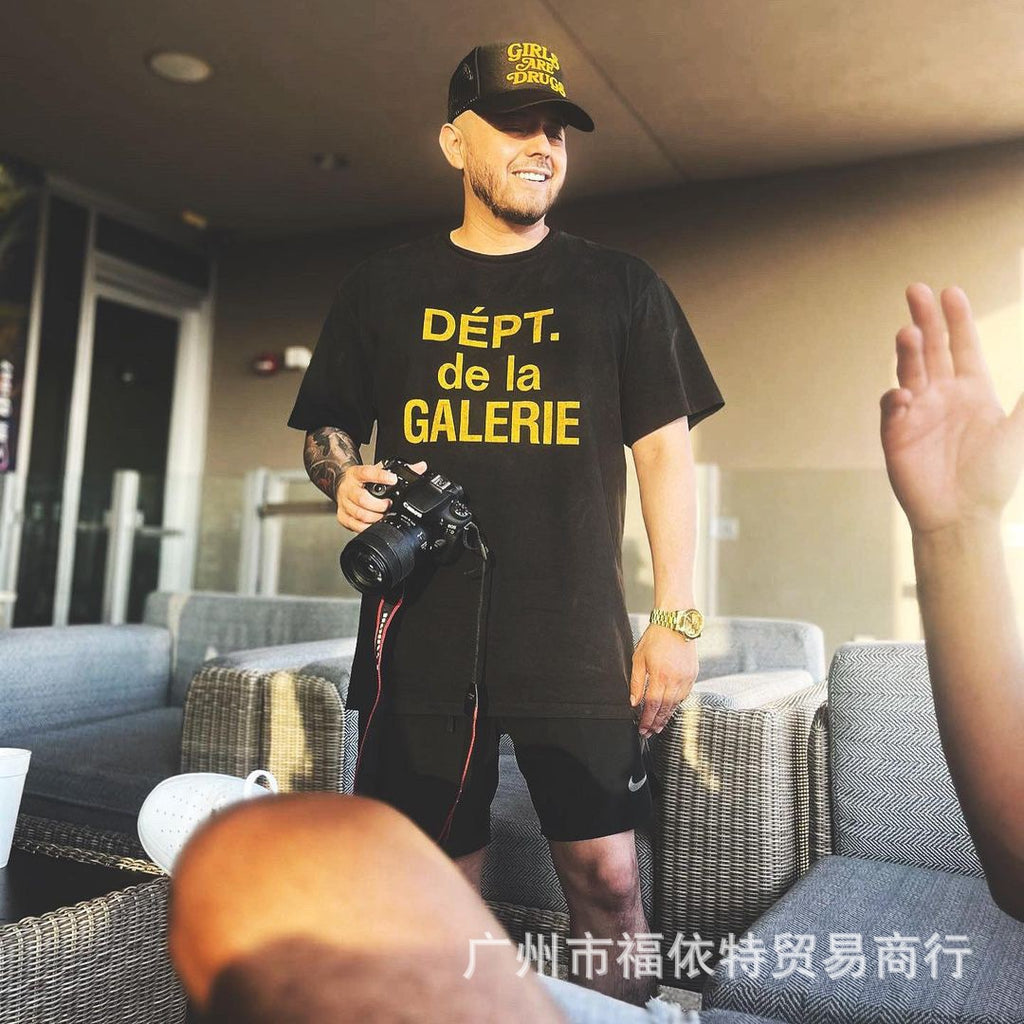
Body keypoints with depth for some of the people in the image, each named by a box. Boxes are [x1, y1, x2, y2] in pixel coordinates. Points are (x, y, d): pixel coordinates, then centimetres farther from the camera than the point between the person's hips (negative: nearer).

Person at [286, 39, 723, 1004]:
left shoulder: (620, 287, 9)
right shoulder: (383, 287, 12)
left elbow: (664, 449, 6)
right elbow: (323, 428, 17)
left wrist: (675, 617, -2)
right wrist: (345, 478, -7)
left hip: (578, 639, -1)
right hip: (422, 634, 1)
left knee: (606, 876, 2)